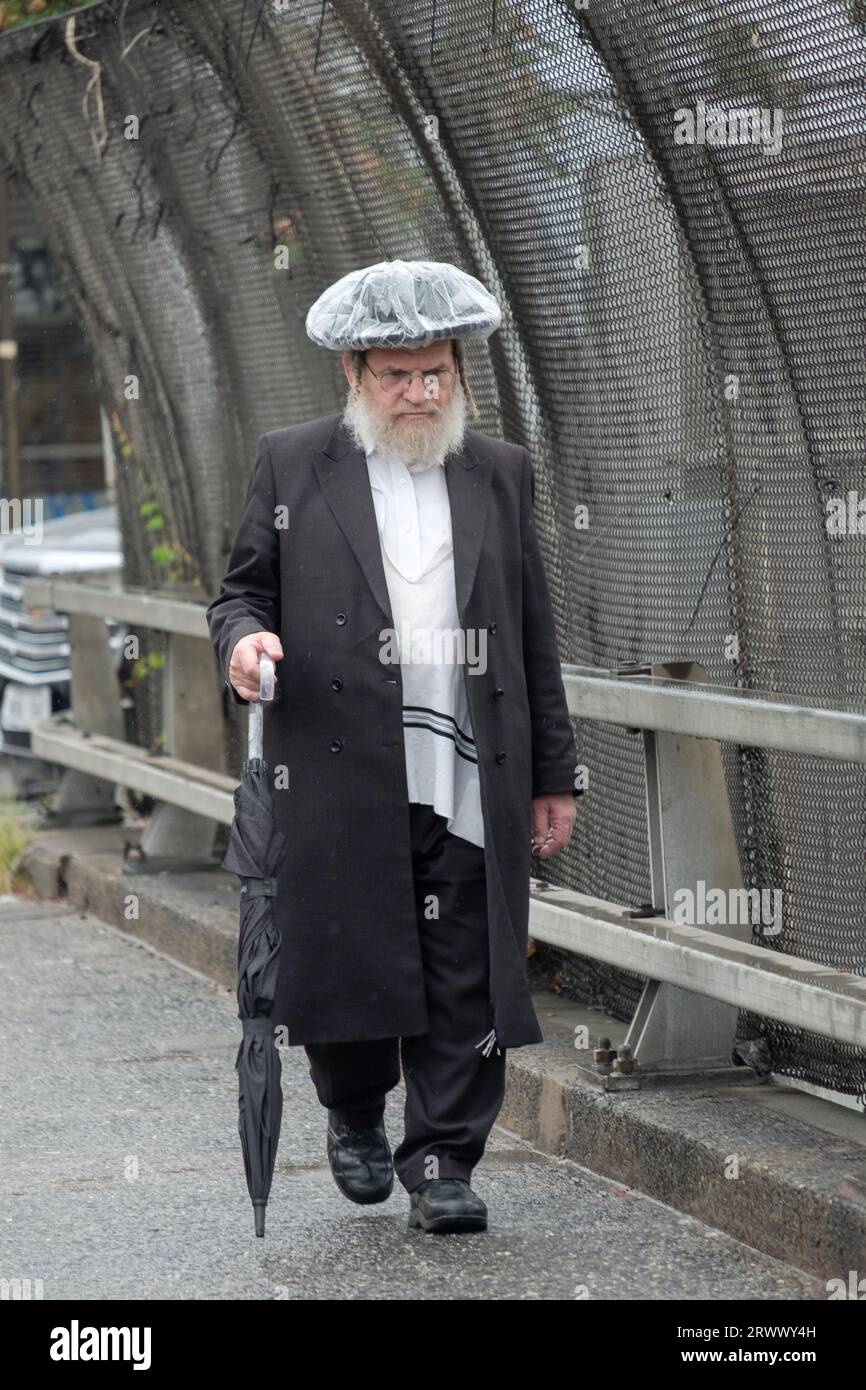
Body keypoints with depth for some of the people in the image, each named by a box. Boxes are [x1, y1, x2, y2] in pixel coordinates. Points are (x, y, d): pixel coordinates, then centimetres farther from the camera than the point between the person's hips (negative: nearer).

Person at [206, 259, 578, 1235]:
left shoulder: (501, 472, 13)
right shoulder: (290, 465, 7)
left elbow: (533, 634, 15)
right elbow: (243, 590, 9)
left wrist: (552, 776, 14)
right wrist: (242, 637, -16)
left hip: (471, 782, 2)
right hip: (341, 778, -1)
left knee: (465, 983, -1)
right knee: (345, 962, 4)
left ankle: (443, 1162, 8)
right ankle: (354, 1118, 30)